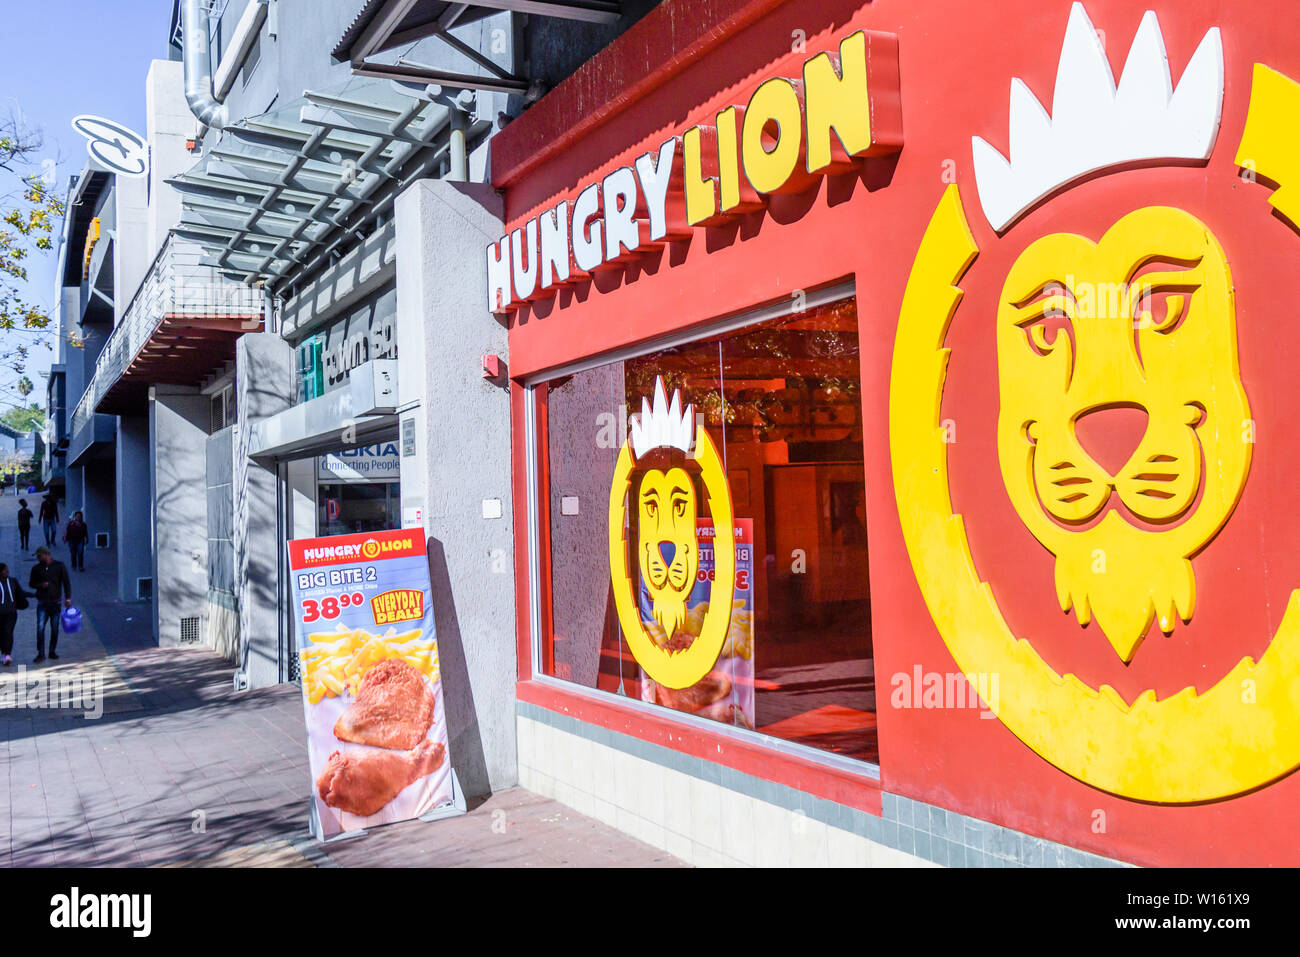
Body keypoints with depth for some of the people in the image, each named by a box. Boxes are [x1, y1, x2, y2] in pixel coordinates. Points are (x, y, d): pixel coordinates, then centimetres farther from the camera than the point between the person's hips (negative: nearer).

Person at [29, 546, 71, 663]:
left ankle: (52, 652, 17)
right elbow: (31, 583, 13)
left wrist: (68, 598, -9)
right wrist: (40, 585, -9)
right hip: (42, 603, 1)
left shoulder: (59, 566, 1)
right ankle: (40, 654, -8)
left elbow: (66, 582, 0)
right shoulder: (36, 568, 6)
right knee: (40, 628, -10)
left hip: (56, 603, 0)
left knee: (55, 629, 5)